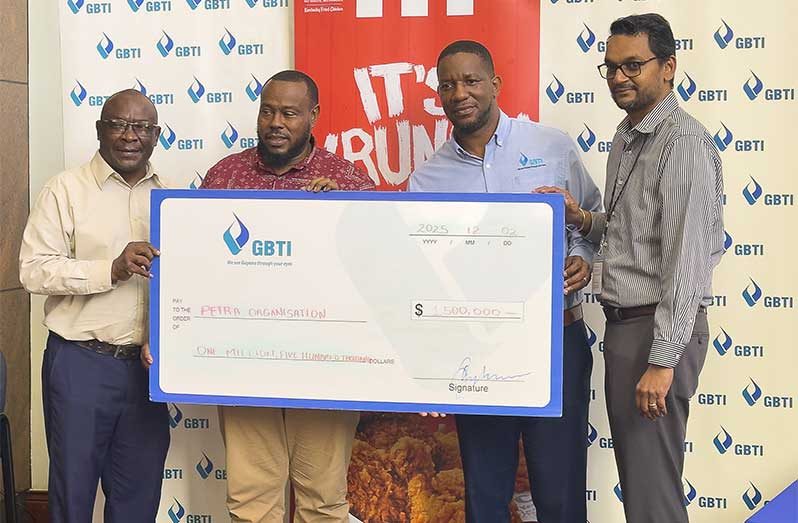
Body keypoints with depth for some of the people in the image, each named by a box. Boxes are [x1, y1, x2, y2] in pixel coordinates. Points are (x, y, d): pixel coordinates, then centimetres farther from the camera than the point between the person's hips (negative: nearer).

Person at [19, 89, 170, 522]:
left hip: (148, 366, 4)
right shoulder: (66, 189, -2)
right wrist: (112, 269, -20)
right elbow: (33, 270, -10)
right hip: (81, 361, -4)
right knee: (73, 487, 7)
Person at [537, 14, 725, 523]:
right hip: (624, 324, 9)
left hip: (658, 329, -9)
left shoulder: (683, 141, -14)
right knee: (633, 472, 17)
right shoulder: (626, 137, 15)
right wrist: (583, 220, 4)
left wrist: (662, 361, -22)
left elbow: (685, 256, -20)